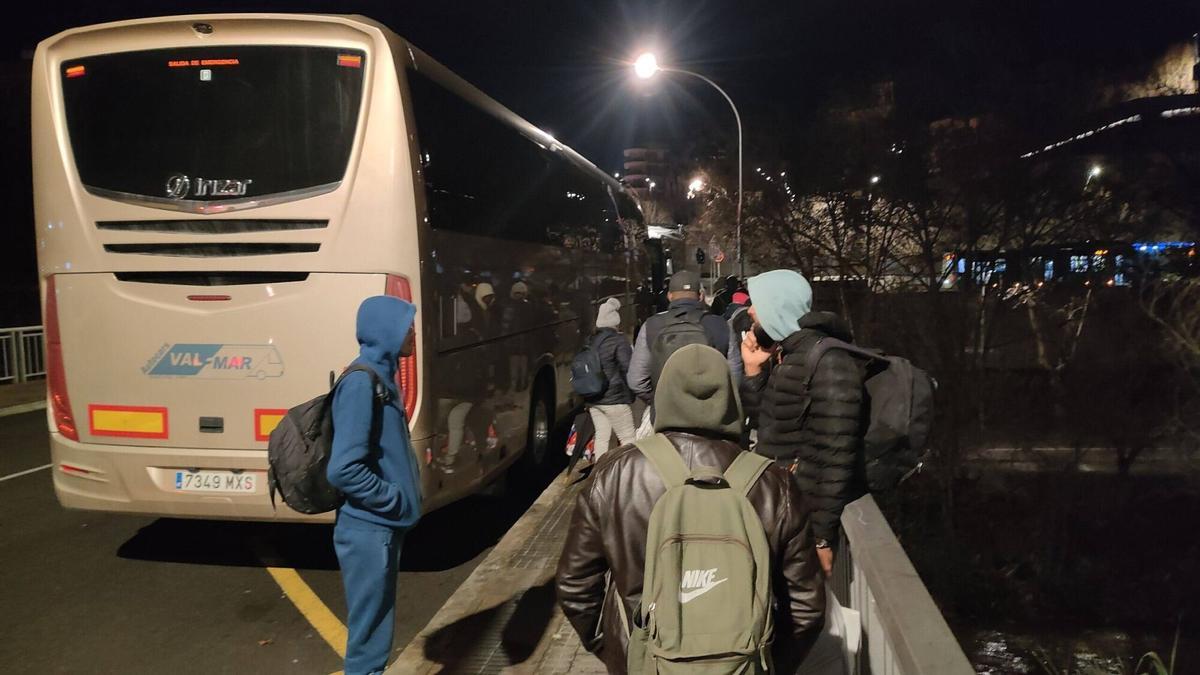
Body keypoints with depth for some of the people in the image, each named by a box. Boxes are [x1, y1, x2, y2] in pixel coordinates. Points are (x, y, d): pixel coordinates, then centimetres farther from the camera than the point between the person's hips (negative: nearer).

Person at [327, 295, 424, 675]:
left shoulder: (381, 376, 9)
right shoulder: (361, 382, -20)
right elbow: (343, 469, -26)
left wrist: (400, 496, 8)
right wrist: (395, 499, -16)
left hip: (383, 526, 9)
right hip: (369, 529, -9)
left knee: (378, 624, 21)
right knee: (369, 630, 4)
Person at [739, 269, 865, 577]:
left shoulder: (828, 362, -20)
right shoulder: (781, 354, 7)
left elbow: (835, 458, -22)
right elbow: (762, 423, 15)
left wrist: (823, 537, -21)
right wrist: (753, 370, 2)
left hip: (805, 520, -8)